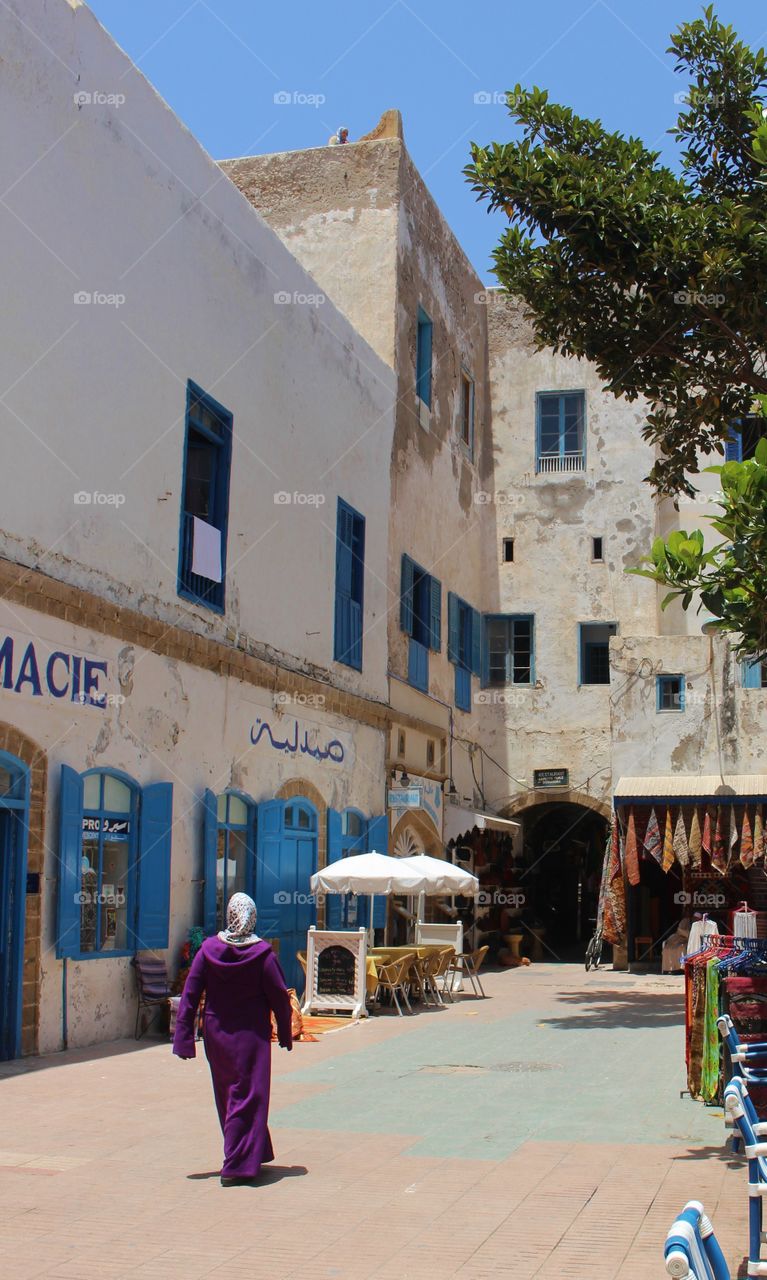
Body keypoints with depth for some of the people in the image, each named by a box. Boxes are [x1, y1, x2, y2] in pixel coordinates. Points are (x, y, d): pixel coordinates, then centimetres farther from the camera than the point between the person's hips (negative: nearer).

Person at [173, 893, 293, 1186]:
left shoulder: (208, 950, -7)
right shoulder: (262, 953, -13)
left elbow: (190, 995, -7)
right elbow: (279, 997, -8)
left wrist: (184, 1037, -4)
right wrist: (285, 1035, 4)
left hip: (216, 1035, 3)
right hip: (251, 1036, -3)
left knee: (226, 1096, 19)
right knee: (247, 1096, 3)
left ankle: (248, 1154, 34)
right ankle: (237, 1166, -4)